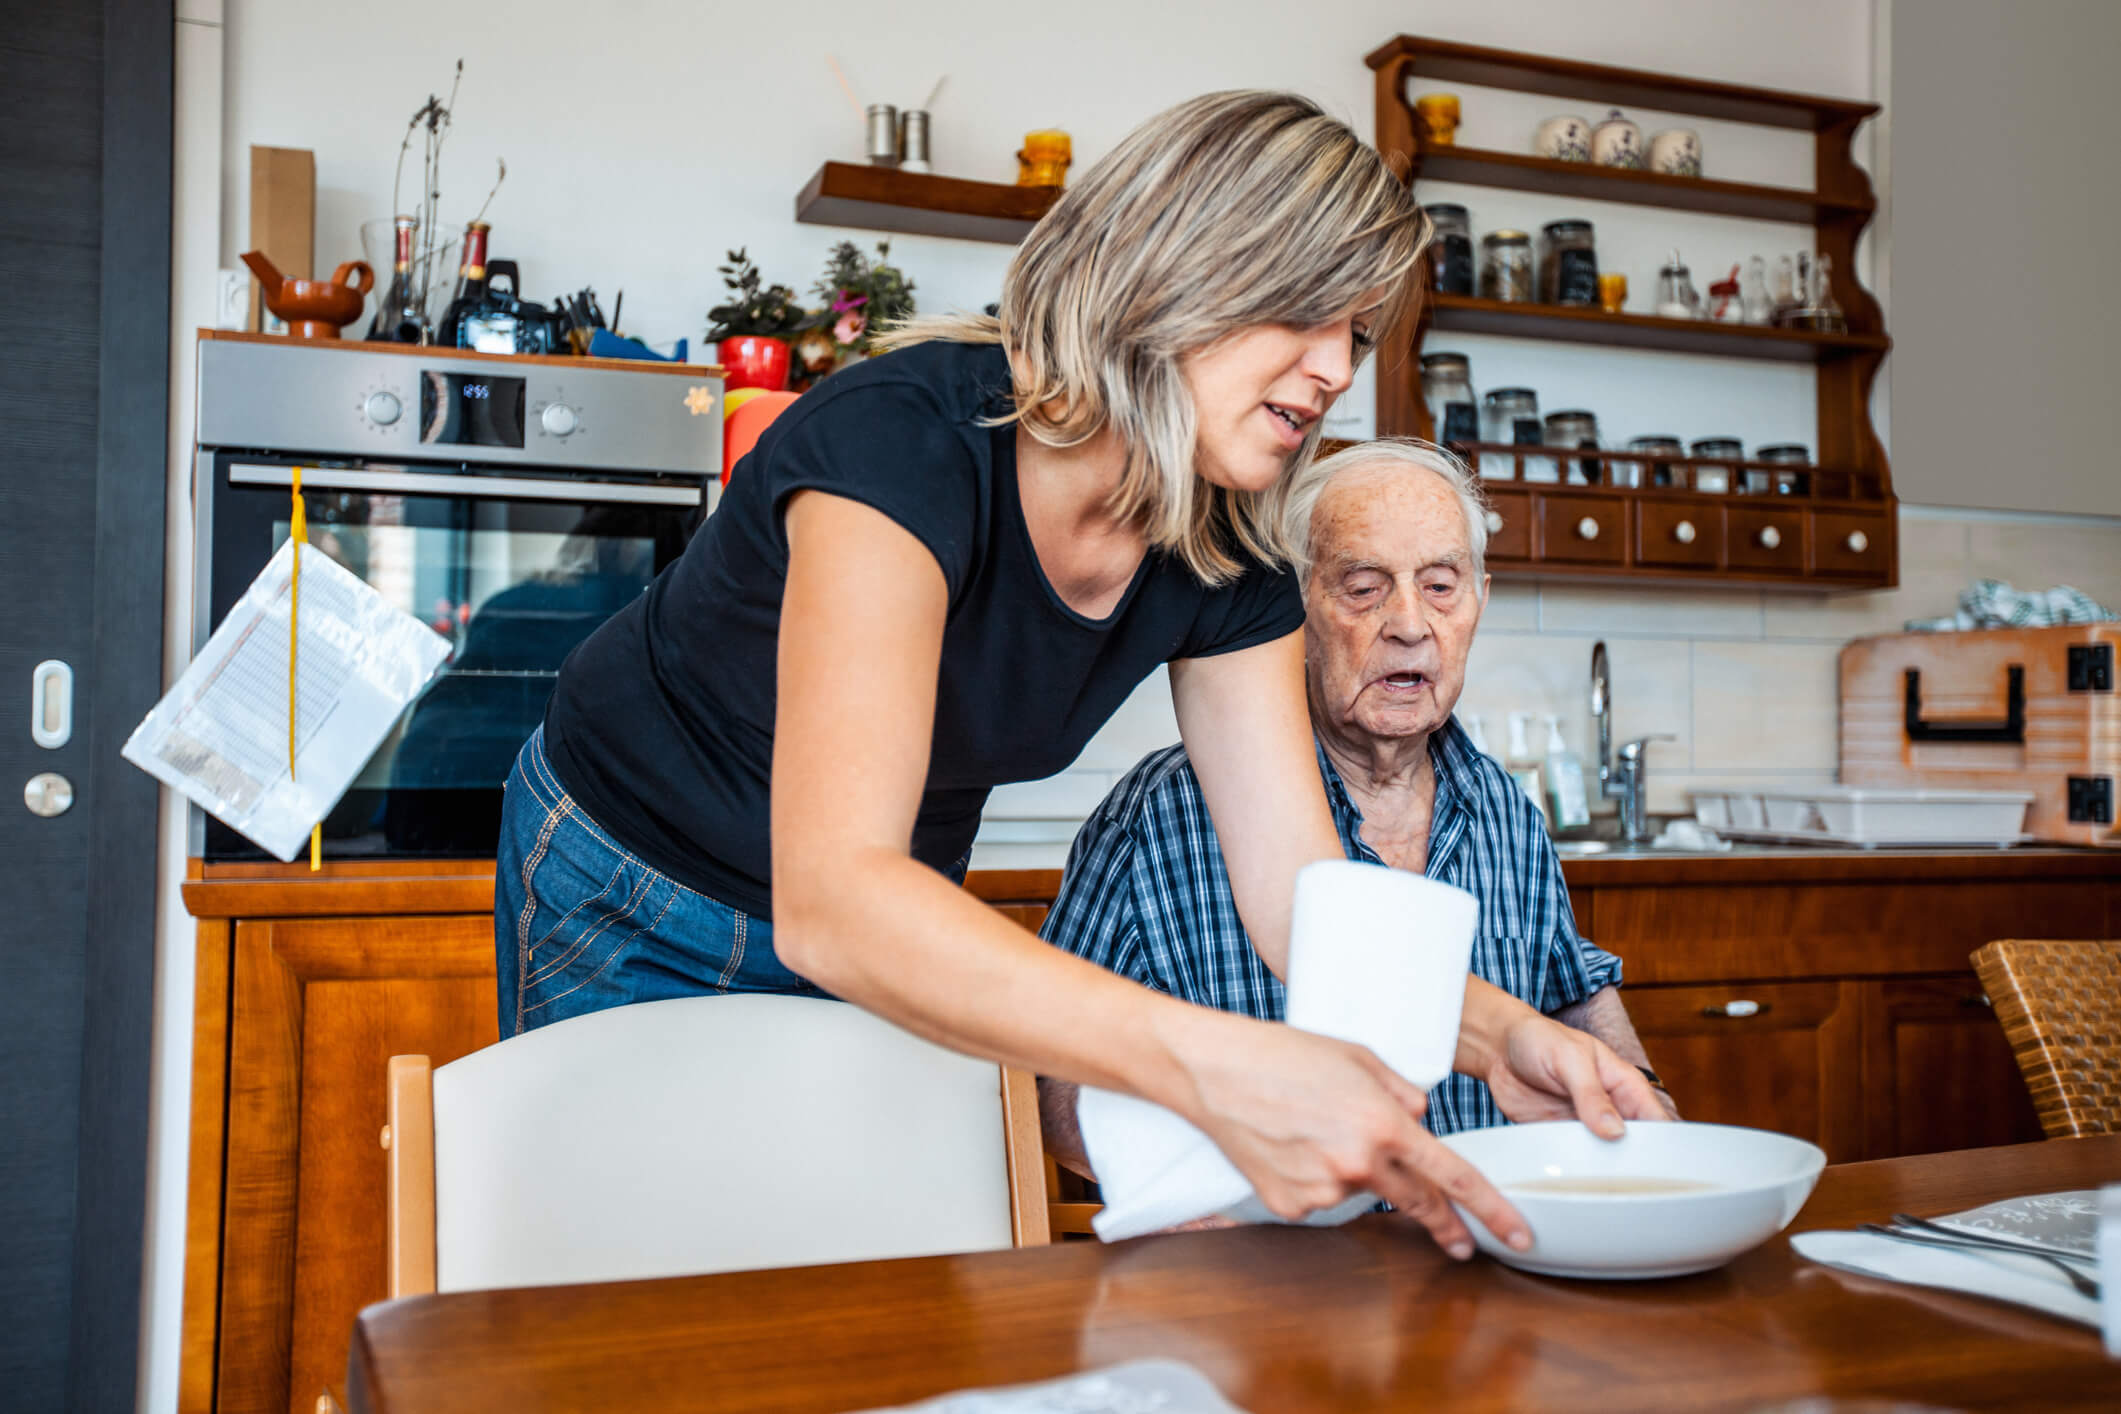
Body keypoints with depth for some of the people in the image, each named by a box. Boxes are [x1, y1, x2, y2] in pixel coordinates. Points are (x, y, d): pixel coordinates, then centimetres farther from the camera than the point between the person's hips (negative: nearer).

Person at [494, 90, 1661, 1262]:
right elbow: (830, 897, -45)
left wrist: (1503, 1033, -33)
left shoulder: (1226, 561, -13)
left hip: (888, 943, 5)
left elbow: (1298, 888, -13)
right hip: (634, 901, -5)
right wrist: (1214, 1066, -55)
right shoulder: (902, 440, -35)